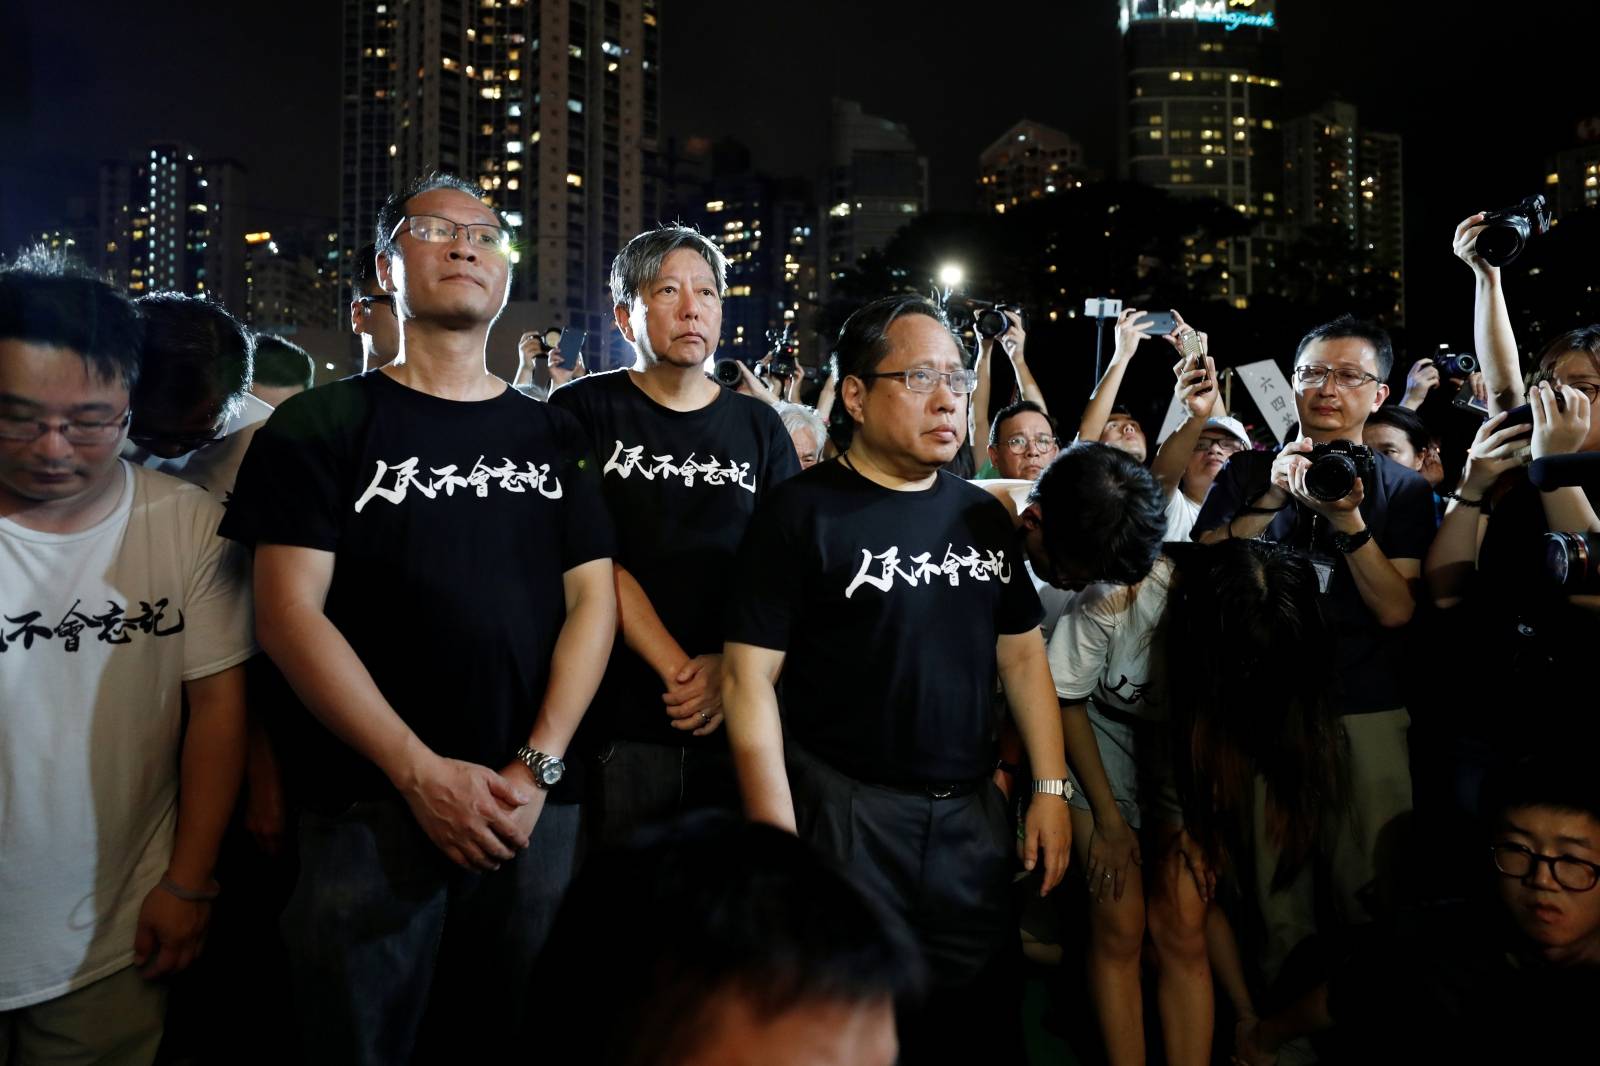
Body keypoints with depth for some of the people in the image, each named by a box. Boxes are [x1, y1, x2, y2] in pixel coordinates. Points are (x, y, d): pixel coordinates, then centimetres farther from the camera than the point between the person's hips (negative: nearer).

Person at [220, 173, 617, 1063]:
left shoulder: (555, 435, 9)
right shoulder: (320, 426, 2)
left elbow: (592, 600, 3)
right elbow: (290, 612, -7)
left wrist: (536, 769, -9)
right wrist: (421, 773, -14)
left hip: (536, 804, 3)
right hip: (371, 804, -2)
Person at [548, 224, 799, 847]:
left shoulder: (758, 426, 9)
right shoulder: (583, 411, 0)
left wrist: (730, 667, -12)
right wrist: (678, 671, -15)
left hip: (736, 722, 3)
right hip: (619, 724, -2)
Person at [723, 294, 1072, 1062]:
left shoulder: (983, 517, 9)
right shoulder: (803, 512, -9)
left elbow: (1023, 656, 14)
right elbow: (749, 682, -13)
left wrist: (1050, 788, 5)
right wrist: (780, 849, -16)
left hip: (974, 816, 6)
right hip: (844, 817, -5)